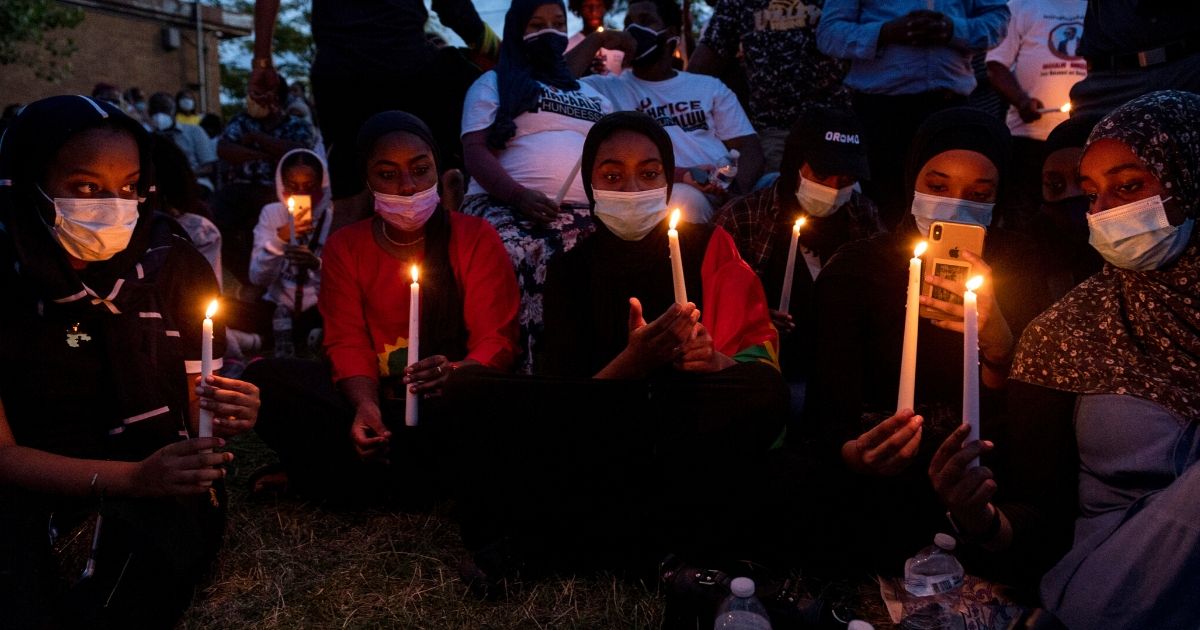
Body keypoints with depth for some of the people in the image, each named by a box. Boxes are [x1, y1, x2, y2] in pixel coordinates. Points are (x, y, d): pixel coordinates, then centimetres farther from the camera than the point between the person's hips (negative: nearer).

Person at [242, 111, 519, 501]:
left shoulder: (476, 237, 1)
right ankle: (401, 475, -21)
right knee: (264, 378, -20)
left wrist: (458, 374, -32)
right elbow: (348, 343, -1)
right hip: (377, 399, 3)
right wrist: (365, 405, -24)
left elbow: (496, 340, -7)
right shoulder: (344, 247, 9)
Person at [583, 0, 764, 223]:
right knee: (686, 199, -38)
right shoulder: (605, 88, 17)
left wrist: (738, 191, -9)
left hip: (725, 192, 3)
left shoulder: (710, 87, 22)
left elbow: (749, 148, 11)